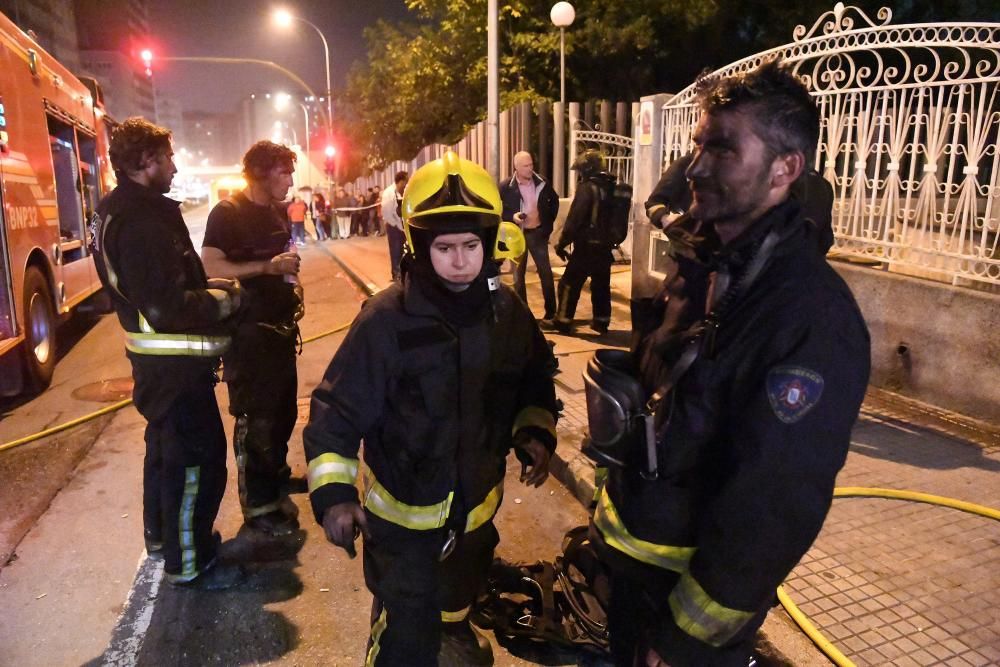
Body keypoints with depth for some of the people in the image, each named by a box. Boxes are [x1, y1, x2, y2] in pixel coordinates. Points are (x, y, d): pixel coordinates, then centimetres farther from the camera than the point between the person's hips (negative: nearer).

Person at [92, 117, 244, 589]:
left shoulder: (118, 212, 9)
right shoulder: (143, 222, -25)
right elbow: (168, 308, -29)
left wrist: (210, 287, 7)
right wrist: (225, 299, -16)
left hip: (154, 357, 11)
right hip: (175, 361, -11)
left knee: (166, 446, 25)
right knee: (198, 459, -1)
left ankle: (163, 534, 42)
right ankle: (188, 563, 12)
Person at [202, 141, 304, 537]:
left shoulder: (276, 212, 11)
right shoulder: (227, 212, -13)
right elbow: (211, 268, -24)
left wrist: (292, 285, 9)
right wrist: (267, 267, -28)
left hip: (280, 326, 8)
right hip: (248, 331, -8)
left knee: (284, 408, 20)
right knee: (254, 419, -1)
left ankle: (275, 474, 41)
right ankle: (258, 506, 10)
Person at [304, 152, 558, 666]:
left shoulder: (507, 310, -9)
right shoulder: (387, 319, -25)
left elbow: (535, 379, 7)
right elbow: (336, 408, -19)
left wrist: (535, 432, -8)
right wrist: (332, 492, -24)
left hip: (477, 504, 6)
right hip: (403, 512, -5)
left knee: (458, 593, 32)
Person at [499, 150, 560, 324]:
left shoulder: (541, 184, -2)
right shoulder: (506, 188, -9)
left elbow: (554, 200, 16)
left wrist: (549, 220, 8)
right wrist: (511, 217, -17)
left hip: (538, 232, 1)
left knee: (546, 272, 2)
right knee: (518, 275, 7)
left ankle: (551, 312, 12)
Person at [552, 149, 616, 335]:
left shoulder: (587, 188, -15)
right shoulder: (610, 187, 8)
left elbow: (574, 219, -18)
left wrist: (562, 243, -10)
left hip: (587, 245, -7)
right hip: (605, 245, 7)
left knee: (570, 283, 3)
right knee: (601, 284, 16)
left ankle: (563, 321, 6)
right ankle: (601, 321, 22)